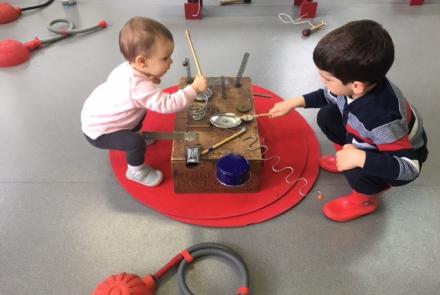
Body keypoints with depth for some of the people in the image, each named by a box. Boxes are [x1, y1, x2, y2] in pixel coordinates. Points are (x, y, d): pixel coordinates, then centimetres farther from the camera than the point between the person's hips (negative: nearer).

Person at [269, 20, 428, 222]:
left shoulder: (382, 118, -45)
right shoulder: (357, 82, -23)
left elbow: (410, 167, -38)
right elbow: (331, 96, 1)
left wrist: (360, 158, -46)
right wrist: (295, 102, -6)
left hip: (402, 159, -7)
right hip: (370, 141, 7)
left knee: (357, 171, -34)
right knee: (327, 116, -4)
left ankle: (366, 198, 3)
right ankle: (345, 159, 19)